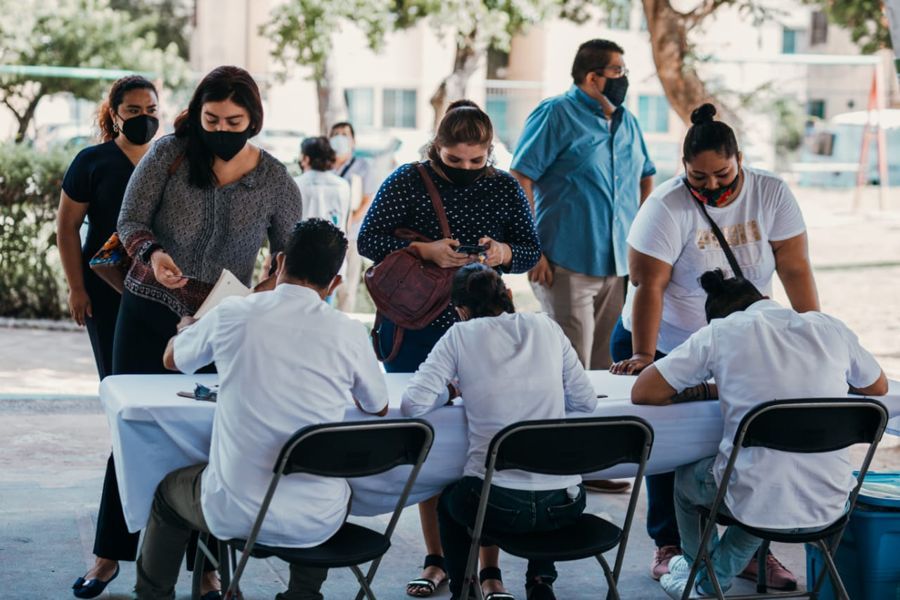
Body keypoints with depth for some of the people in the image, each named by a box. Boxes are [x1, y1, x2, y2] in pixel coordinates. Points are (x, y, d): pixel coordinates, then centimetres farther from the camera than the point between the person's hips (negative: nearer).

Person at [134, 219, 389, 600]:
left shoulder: (232, 315, -7)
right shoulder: (349, 334, -7)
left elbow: (172, 359, 16)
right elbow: (379, 409, 13)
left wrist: (188, 325, 38)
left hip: (232, 512, -1)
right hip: (316, 524, 1)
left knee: (169, 490, 32)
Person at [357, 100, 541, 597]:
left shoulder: (505, 189, 4)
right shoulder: (407, 182, -2)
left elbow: (532, 251, 9)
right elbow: (368, 240, -5)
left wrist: (506, 253, -14)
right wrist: (425, 251, -20)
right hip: (415, 330, 0)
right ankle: (436, 560, 15)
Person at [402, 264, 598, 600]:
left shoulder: (460, 335, 1)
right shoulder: (546, 327, 8)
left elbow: (413, 405, -4)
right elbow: (586, 401, 10)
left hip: (496, 505, -2)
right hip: (564, 503, 2)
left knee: (448, 502, 34)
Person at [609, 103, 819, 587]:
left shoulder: (771, 195, -10)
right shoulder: (667, 207, -19)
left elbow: (795, 268, -10)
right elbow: (649, 285, -21)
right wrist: (643, 357, -25)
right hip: (666, 344, -2)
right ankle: (669, 544, 19)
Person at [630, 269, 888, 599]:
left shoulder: (721, 332, -3)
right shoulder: (831, 328, 5)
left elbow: (642, 393, -2)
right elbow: (879, 386, 23)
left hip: (758, 507, -3)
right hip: (828, 508, 4)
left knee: (686, 478, 32)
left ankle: (700, 571, 55)